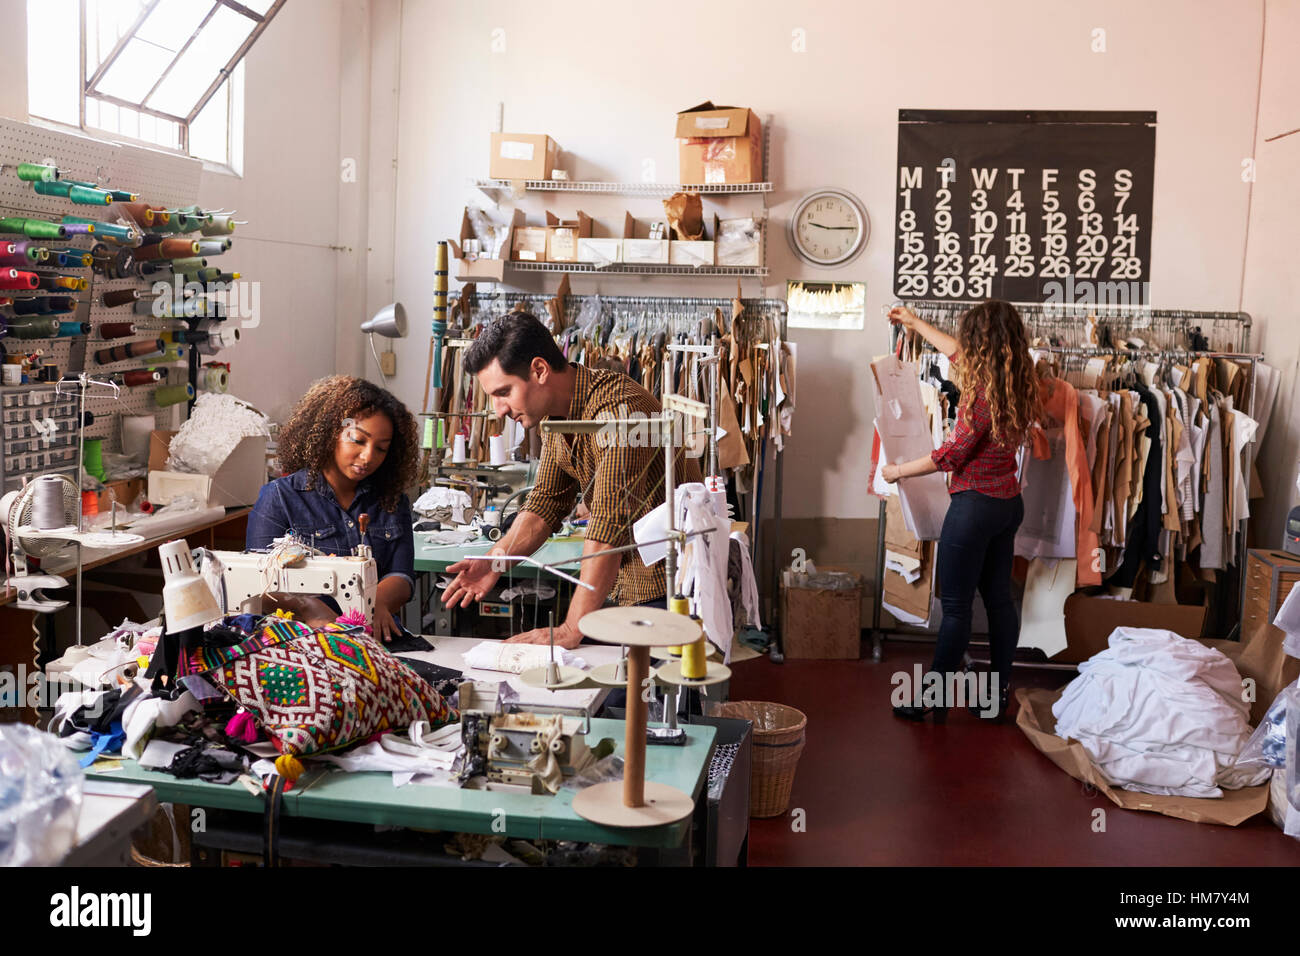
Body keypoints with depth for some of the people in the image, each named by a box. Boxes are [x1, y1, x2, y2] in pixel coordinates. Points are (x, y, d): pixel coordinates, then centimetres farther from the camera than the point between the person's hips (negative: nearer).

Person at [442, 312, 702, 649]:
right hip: (625, 586, 8)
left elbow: (609, 525, -29)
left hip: (668, 586, -8)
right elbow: (546, 502, 9)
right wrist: (495, 561, -9)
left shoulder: (617, 408, -25)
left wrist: (571, 629, -29)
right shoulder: (555, 413, 4)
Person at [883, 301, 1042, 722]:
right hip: (1007, 502, 9)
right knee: (999, 597, 14)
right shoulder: (1016, 381, 6)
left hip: (975, 505, -9)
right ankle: (999, 695, 22)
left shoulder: (985, 390, -21)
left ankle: (933, 699, 8)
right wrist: (917, 324, 32)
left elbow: (952, 454, -16)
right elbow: (959, 354, 22)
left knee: (956, 606, -1)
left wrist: (898, 471, -2)